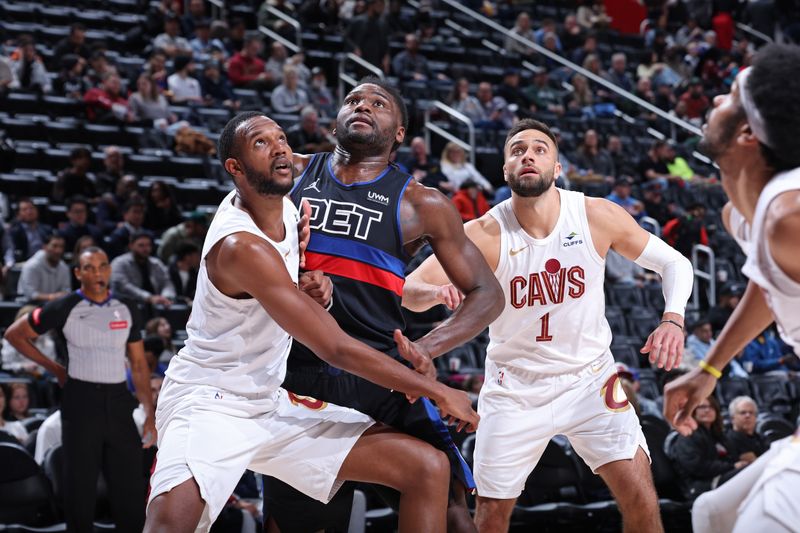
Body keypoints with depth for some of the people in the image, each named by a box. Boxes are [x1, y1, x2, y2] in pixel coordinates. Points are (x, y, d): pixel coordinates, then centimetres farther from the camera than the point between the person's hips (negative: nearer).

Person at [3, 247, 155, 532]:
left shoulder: (126, 310, 8)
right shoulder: (65, 308, -3)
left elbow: (138, 364, 11)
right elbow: (14, 334, 5)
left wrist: (150, 413, 4)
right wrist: (54, 368, 5)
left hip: (118, 401, 3)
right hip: (81, 400, -3)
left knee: (130, 485, 2)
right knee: (80, 484, 1)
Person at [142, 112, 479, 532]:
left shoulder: (288, 205, 1)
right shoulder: (241, 245, -24)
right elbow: (336, 348, -24)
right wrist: (437, 391, -16)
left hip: (274, 404, 9)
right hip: (209, 403, -8)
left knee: (428, 468, -1)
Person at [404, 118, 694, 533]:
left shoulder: (598, 216, -12)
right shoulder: (485, 234, -17)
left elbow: (673, 263, -2)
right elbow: (409, 291, -26)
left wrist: (673, 319, -21)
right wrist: (435, 293, -50)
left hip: (589, 378, 0)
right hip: (515, 386, 0)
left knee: (640, 498, -11)